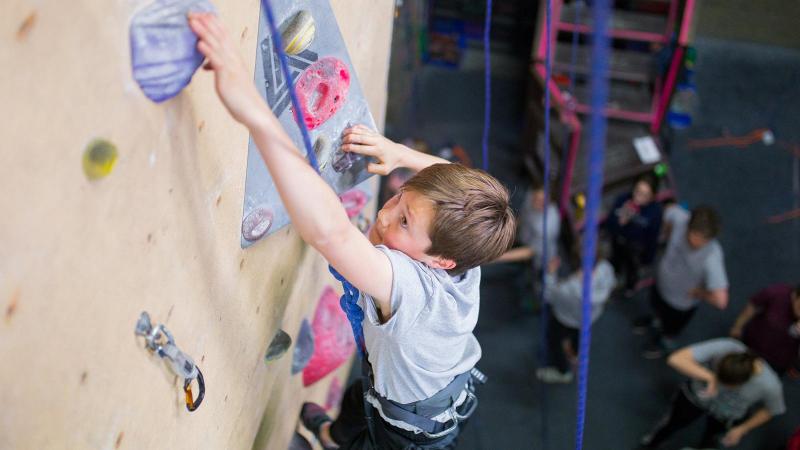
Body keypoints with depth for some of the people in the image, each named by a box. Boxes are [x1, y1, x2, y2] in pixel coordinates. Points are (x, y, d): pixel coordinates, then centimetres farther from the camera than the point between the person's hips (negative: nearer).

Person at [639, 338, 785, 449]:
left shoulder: (770, 386, -38)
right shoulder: (724, 347, -44)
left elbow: (770, 410, -14)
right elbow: (676, 359, -48)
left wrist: (742, 429, -9)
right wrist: (709, 377, -56)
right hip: (696, 395, 0)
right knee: (673, 422, 27)